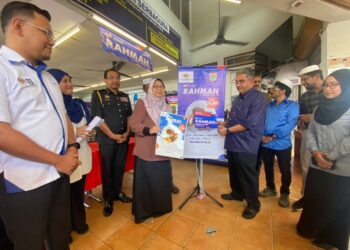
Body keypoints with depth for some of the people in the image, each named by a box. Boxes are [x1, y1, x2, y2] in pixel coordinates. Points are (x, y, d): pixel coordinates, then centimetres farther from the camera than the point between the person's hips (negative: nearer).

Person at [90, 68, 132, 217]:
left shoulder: (125, 97, 12)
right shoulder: (98, 95, -1)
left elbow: (129, 116, 11)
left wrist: (127, 133, -3)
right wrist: (112, 135, -13)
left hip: (124, 139, 4)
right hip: (107, 140, -4)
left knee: (120, 168, 13)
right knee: (107, 170, 7)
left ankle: (117, 193, 32)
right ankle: (108, 199, 24)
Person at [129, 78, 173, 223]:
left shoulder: (166, 107, 14)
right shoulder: (142, 103, -5)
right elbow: (133, 123, -14)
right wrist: (149, 130, -27)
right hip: (147, 151, -6)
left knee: (163, 179, 16)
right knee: (146, 181, 4)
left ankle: (161, 207, 38)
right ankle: (143, 213, 24)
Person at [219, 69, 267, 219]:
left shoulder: (258, 98, -12)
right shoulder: (237, 99, 14)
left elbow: (249, 124, -21)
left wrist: (228, 130, -17)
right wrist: (224, 125, -1)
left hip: (246, 145, -8)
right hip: (232, 143, 8)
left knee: (247, 176, 6)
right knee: (234, 171, 21)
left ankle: (253, 205, 28)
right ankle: (237, 193, 44)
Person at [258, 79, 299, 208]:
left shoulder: (293, 106, -4)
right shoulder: (269, 106, 10)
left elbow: (290, 124, -16)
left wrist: (272, 137, -20)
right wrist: (262, 135, -10)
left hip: (282, 144, -4)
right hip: (265, 144, 5)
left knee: (285, 170, 9)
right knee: (268, 167, 16)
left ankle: (284, 194, 31)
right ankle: (270, 188, 37)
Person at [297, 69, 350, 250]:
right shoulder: (320, 108, 8)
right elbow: (310, 132, 8)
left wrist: (331, 156, -14)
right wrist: (315, 151, -7)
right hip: (317, 167, 5)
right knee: (313, 202, 17)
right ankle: (309, 230, 39)